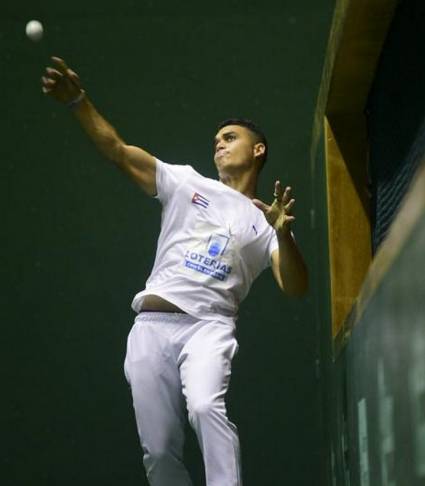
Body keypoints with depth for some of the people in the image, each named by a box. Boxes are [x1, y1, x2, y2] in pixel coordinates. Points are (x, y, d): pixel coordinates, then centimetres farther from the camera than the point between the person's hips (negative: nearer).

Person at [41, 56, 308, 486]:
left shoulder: (264, 222, 14)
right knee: (158, 449, -3)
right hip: (150, 327, 2)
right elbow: (118, 151, 4)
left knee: (205, 407, -31)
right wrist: (77, 100, -12)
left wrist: (284, 233, -17)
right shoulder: (185, 182, 15)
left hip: (208, 327, -2)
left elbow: (294, 288, 1)